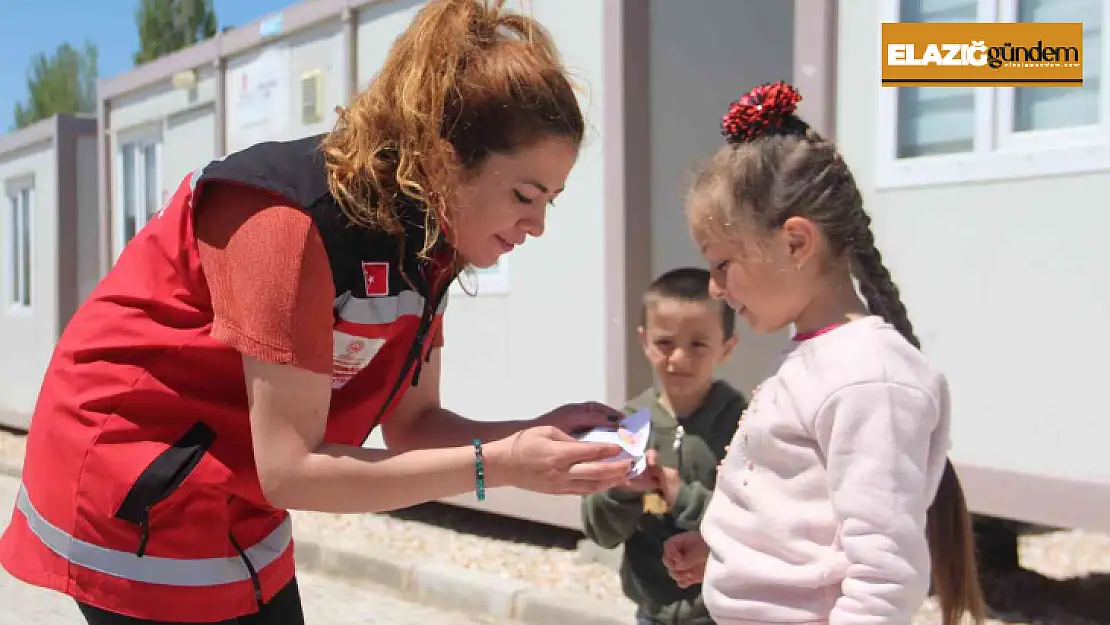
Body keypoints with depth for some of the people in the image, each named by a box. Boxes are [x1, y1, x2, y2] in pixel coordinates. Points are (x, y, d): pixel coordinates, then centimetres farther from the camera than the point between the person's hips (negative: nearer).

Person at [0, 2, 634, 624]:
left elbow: (411, 421, 0)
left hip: (237, 499, 8)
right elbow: (290, 470, -28)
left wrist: (533, 437, -17)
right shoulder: (293, 218, -29)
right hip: (140, 492, -7)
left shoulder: (426, 238, -4)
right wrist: (496, 465, -29)